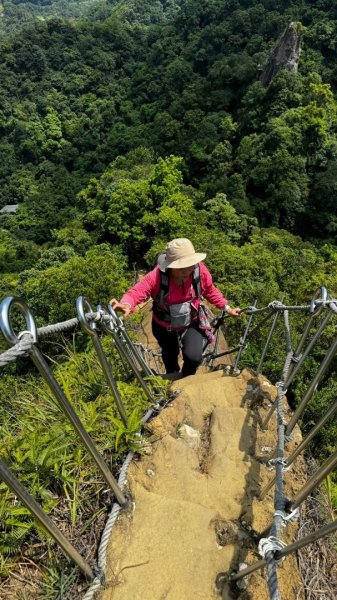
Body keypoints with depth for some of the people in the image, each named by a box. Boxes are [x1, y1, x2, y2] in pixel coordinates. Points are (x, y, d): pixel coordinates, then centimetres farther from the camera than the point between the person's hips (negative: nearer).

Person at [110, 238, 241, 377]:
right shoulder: (157, 275, -33)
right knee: (170, 356, 26)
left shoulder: (200, 270, -25)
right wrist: (126, 305, -62)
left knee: (193, 357, -19)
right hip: (164, 326, 0)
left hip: (192, 323, 0)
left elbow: (210, 291, -6)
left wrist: (227, 308, -7)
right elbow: (136, 292, -41)